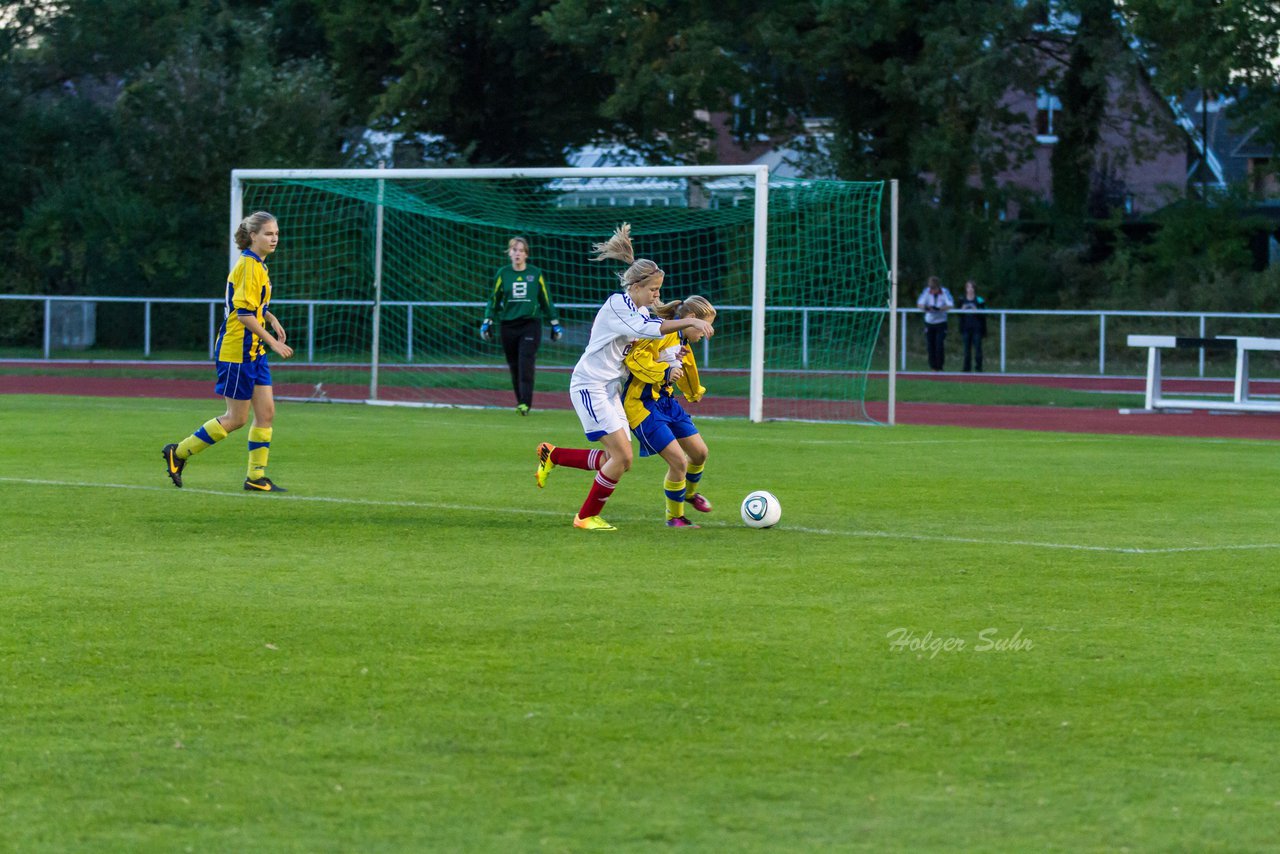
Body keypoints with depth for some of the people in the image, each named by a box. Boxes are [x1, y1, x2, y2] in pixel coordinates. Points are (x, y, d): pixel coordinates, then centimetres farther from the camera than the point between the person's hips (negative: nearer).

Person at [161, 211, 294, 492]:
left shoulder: (257, 265, 12)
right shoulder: (248, 266, -17)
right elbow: (244, 314, -22)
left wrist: (271, 319, 13)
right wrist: (272, 342, -20)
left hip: (254, 351, 9)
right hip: (236, 351, -9)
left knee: (266, 412, 4)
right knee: (236, 418, -3)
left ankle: (256, 476, 8)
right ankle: (179, 453, 9)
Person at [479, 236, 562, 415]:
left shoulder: (535, 274, 4)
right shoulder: (503, 274, 6)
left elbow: (546, 300, 11)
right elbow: (494, 300, 12)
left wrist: (555, 324, 12)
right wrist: (487, 322, 5)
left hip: (531, 325, -2)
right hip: (508, 325, 2)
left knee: (526, 363, -14)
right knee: (514, 366, 5)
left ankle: (525, 403, -17)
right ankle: (521, 401, 18)